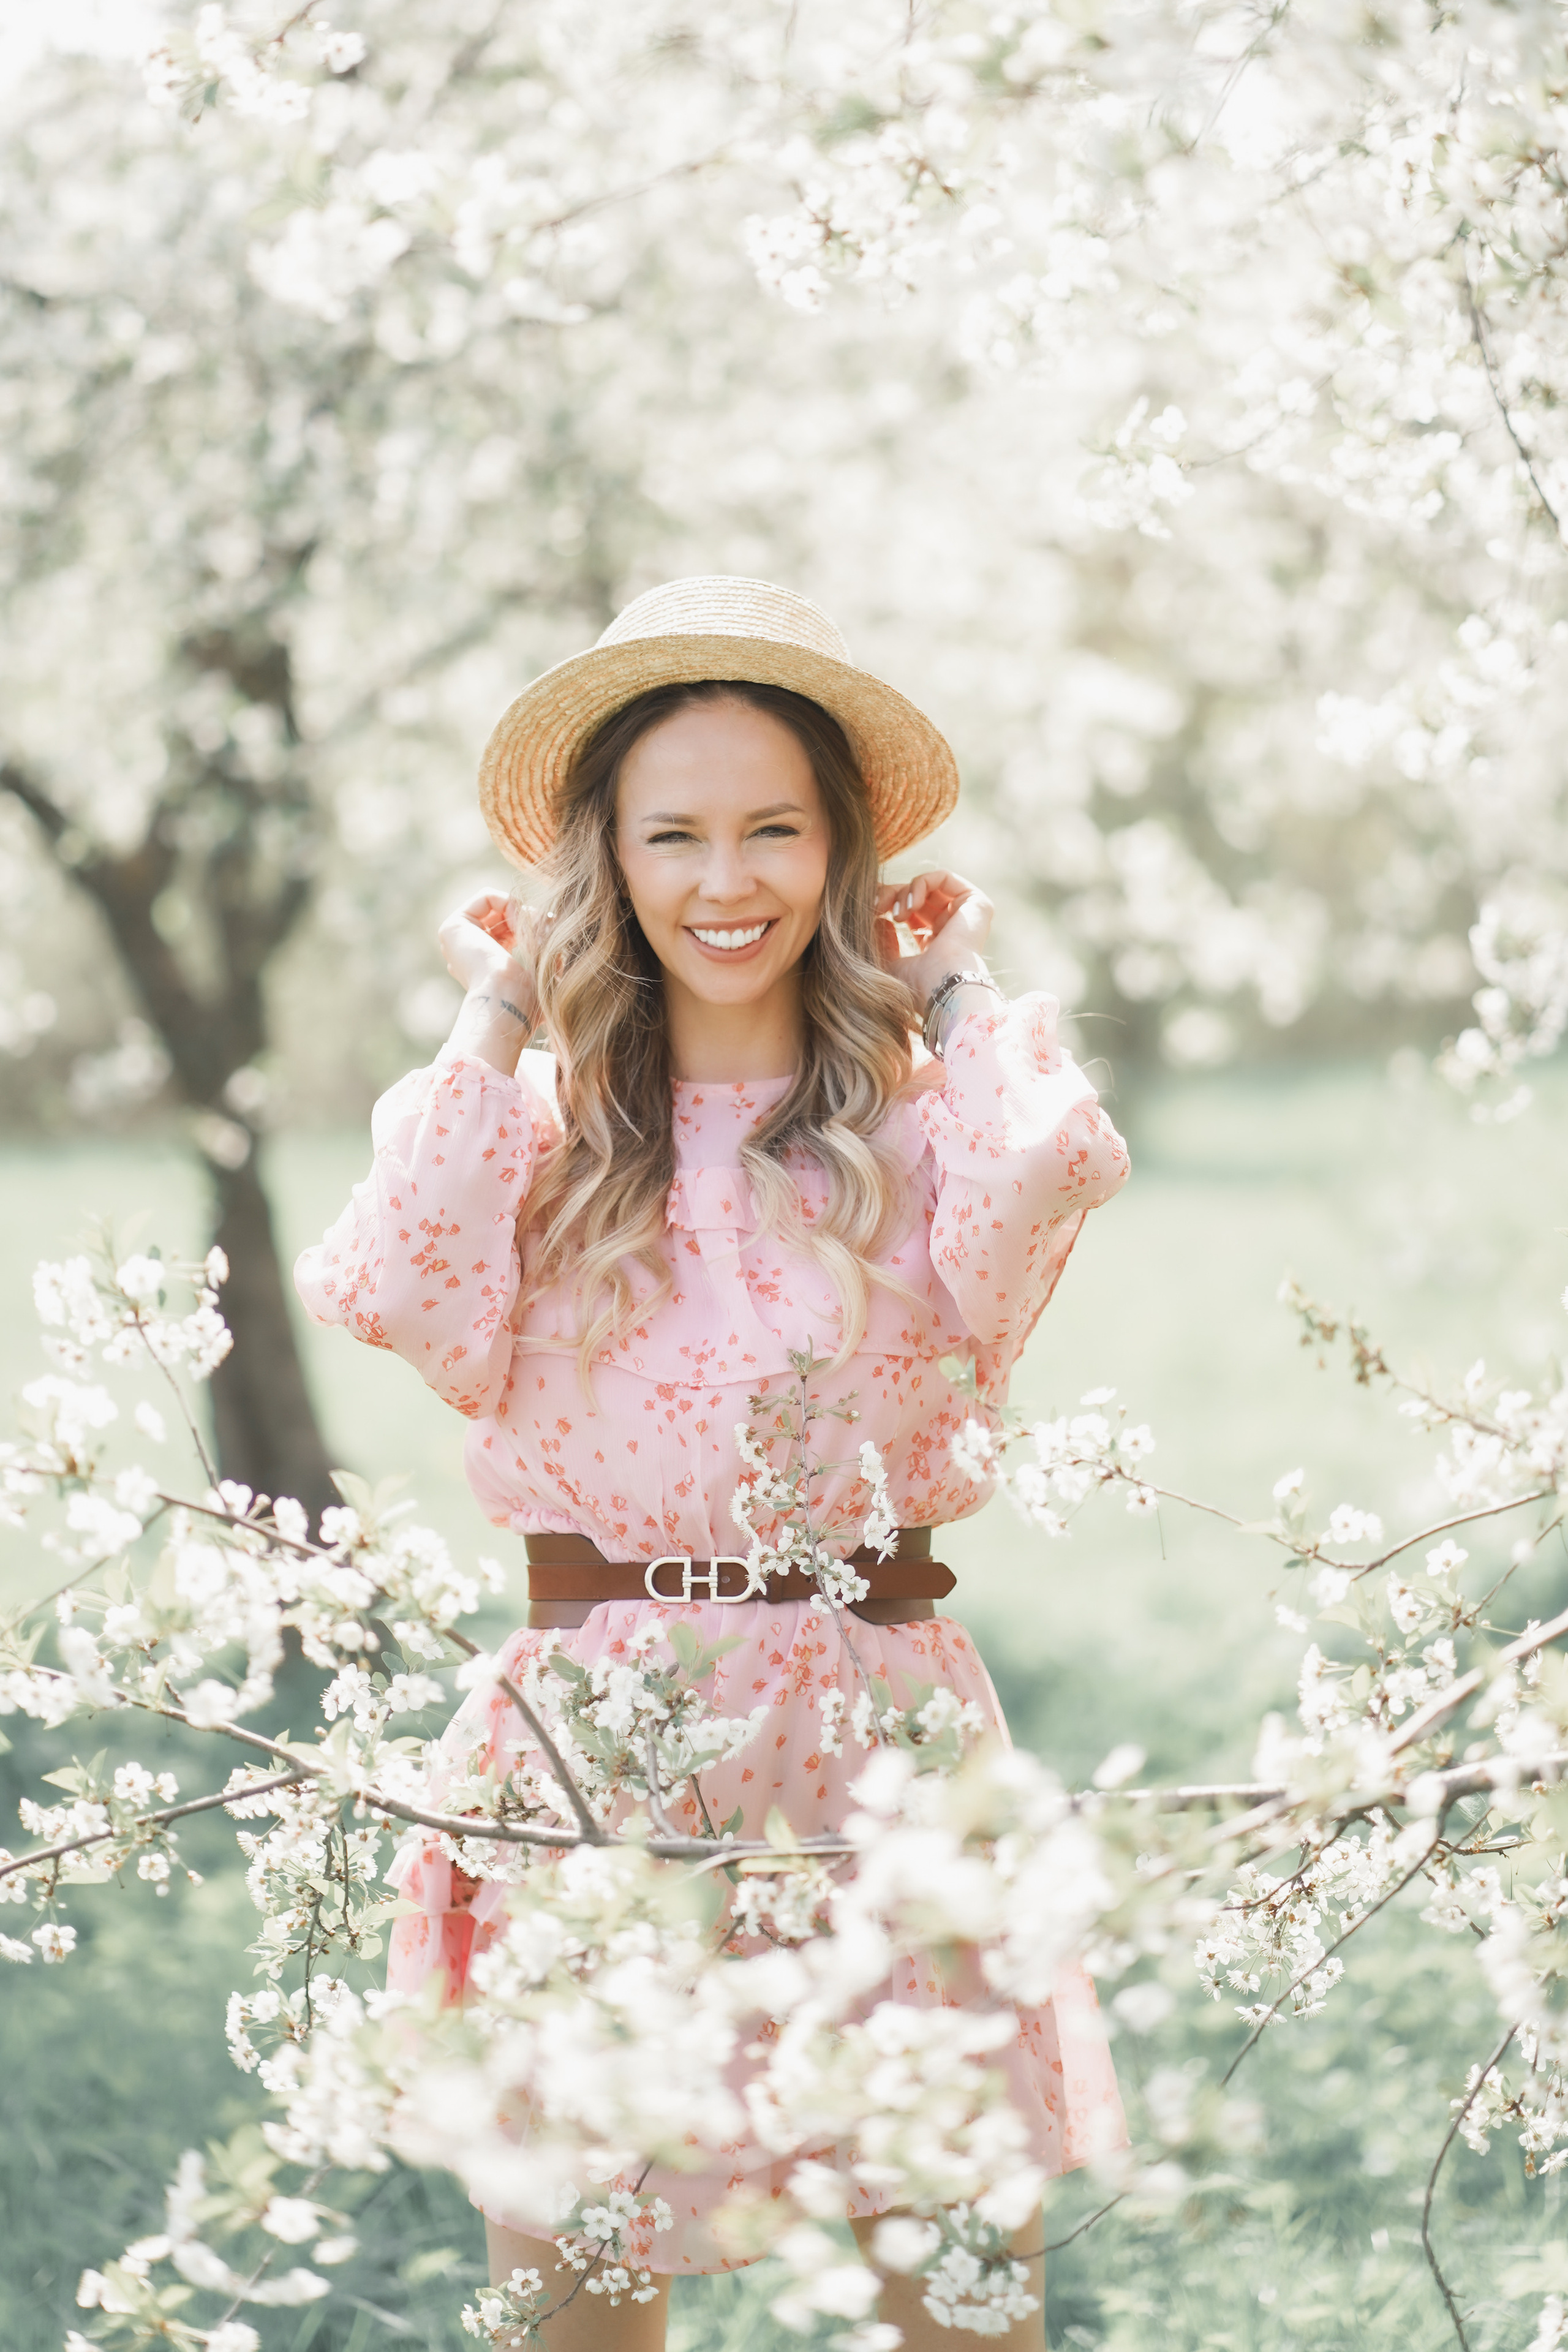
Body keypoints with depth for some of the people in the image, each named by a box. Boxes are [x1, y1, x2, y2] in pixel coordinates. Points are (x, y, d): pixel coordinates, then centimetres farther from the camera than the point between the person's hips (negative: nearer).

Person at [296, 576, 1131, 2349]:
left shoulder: (911, 1123, 4)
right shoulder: (544, 1134, 7)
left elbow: (1052, 1167, -19)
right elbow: (401, 1296, -12)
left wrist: (959, 995, 0)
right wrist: (491, 1026, 0)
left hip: (872, 1723, -1)